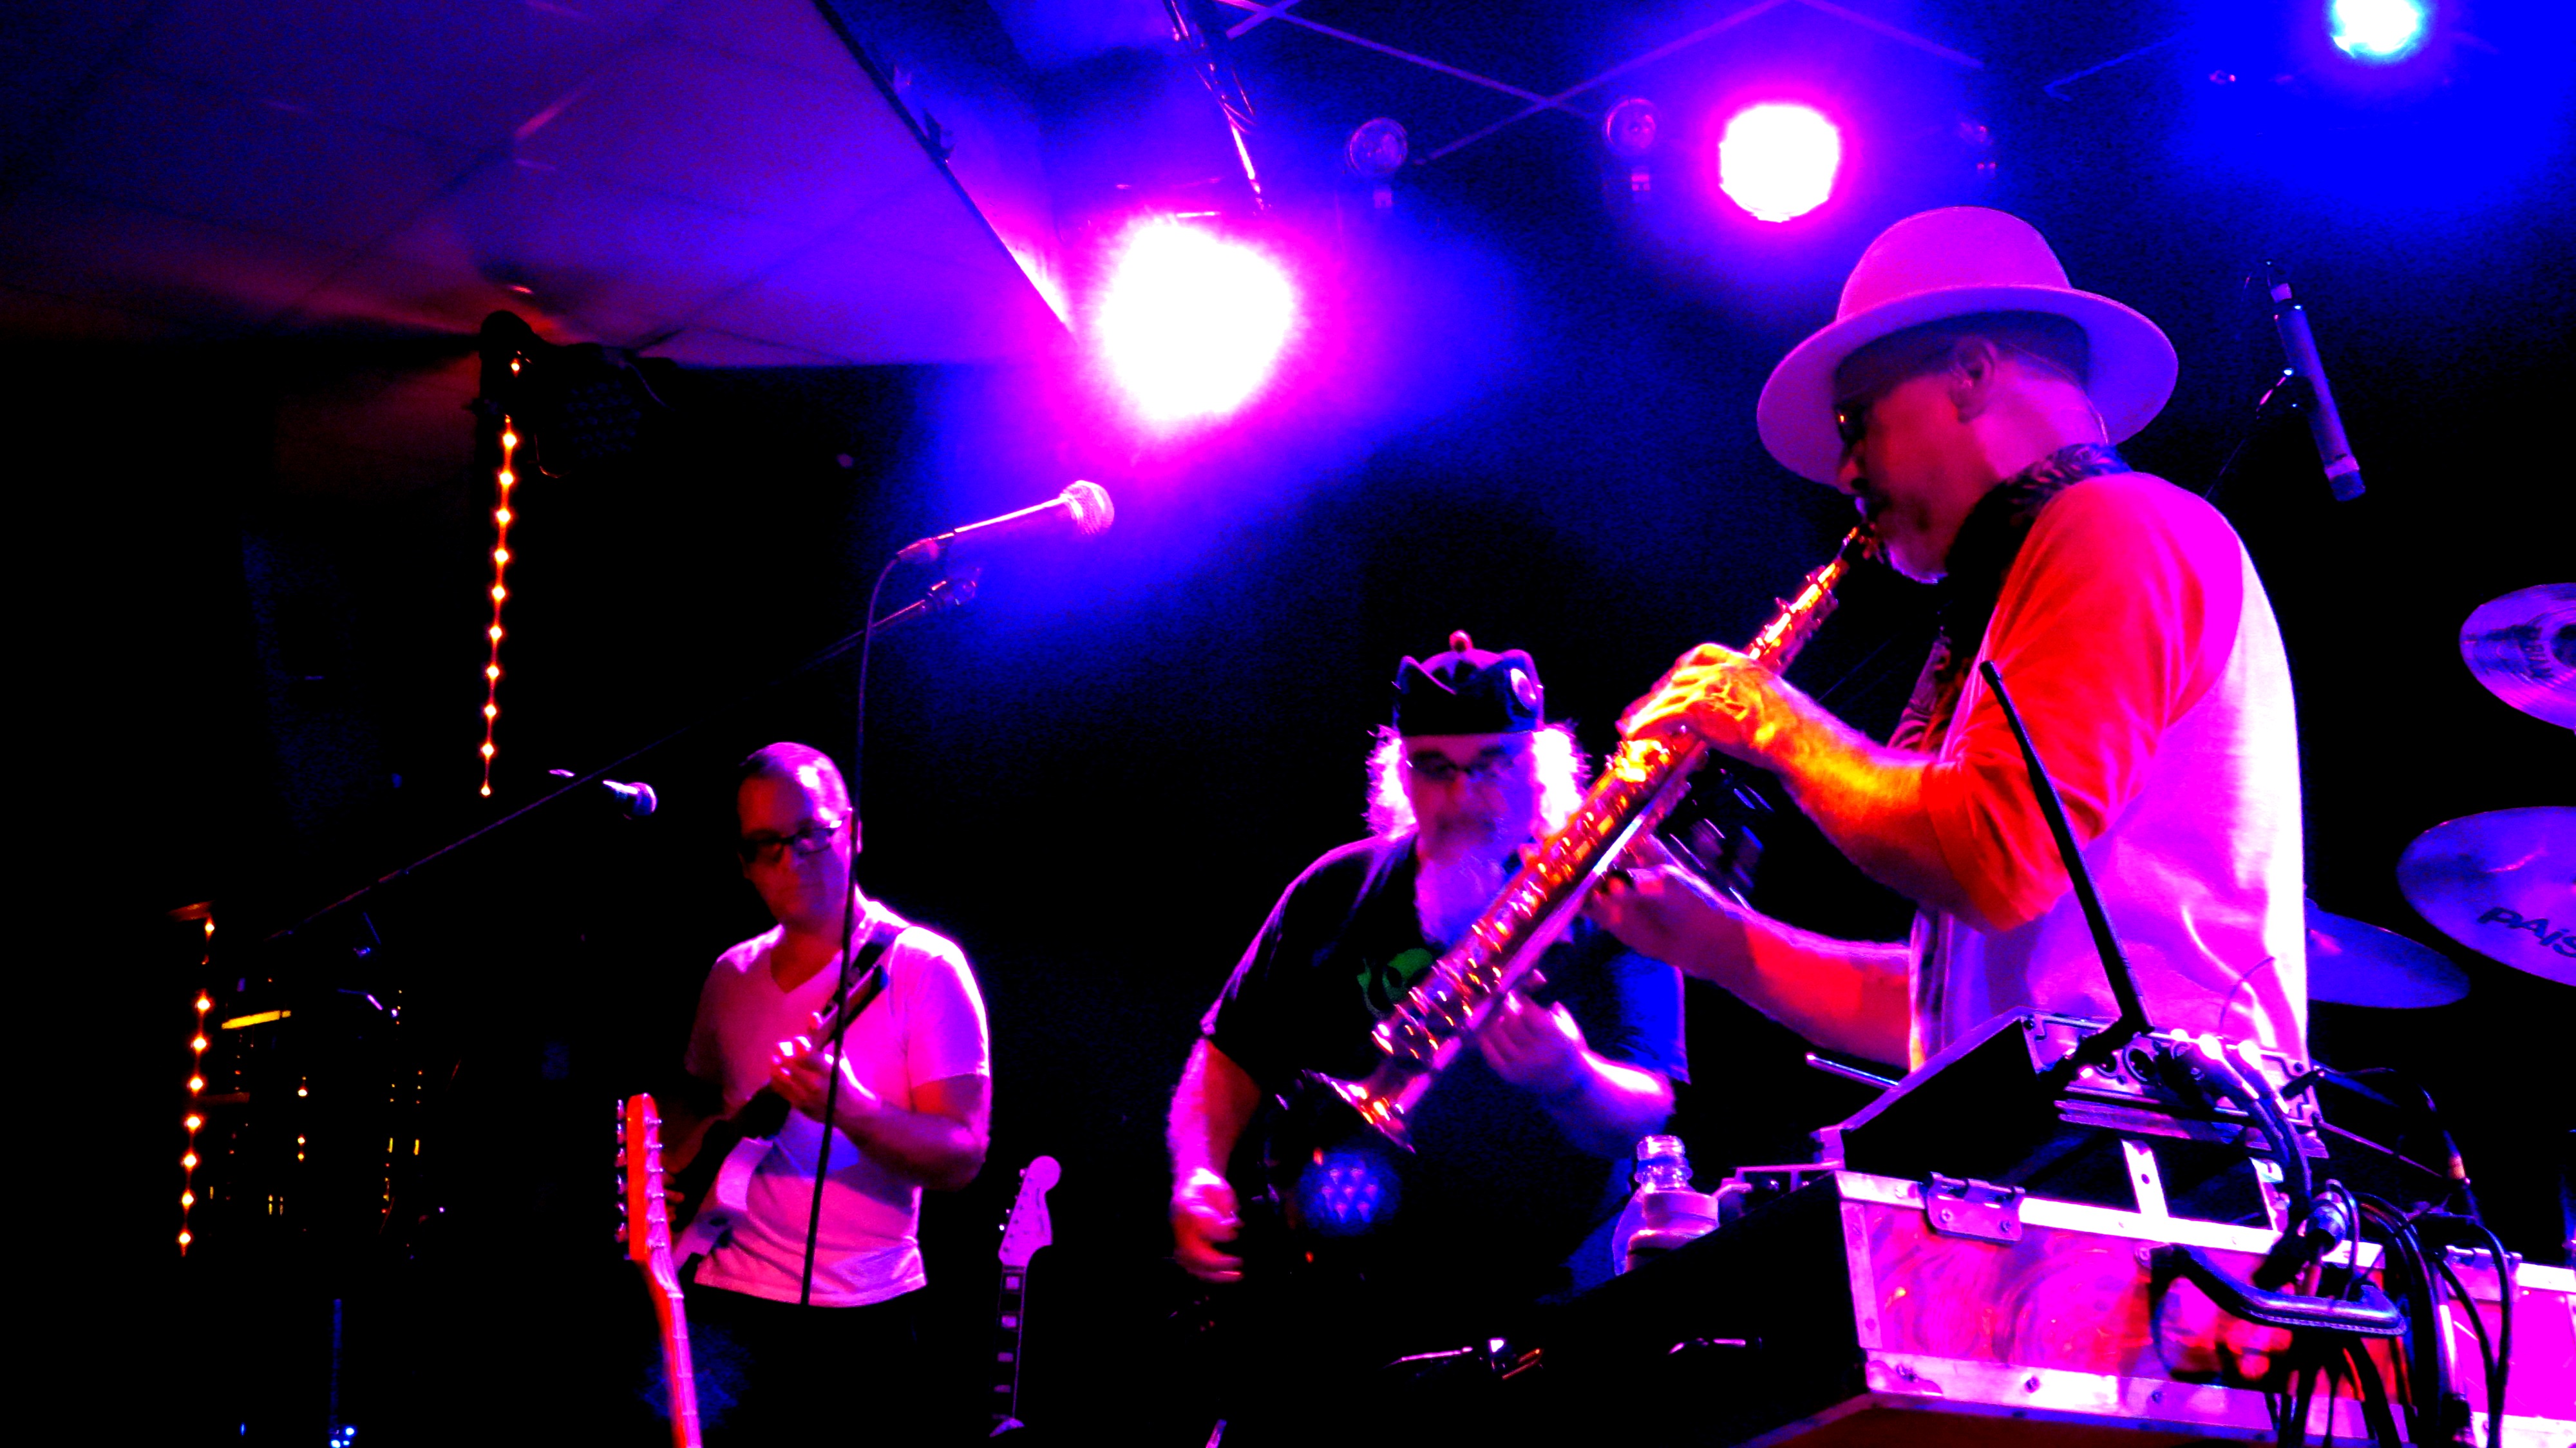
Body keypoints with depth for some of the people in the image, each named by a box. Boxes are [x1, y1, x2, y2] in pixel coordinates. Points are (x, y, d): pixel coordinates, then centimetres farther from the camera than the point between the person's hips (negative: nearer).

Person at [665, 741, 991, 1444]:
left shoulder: (922, 968, -7)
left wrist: (847, 1106, -30)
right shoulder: (732, 974, 10)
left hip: (861, 1320, -3)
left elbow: (963, 1156, -13)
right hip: (728, 1300, 3)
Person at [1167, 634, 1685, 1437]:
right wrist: (1200, 1182, -3)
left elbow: (1643, 1113, -9)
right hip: (1316, 1298, 3)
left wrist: (1571, 1083, -32)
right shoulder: (1337, 892, 12)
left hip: (1520, 1301, -3)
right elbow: (1232, 1056, 15)